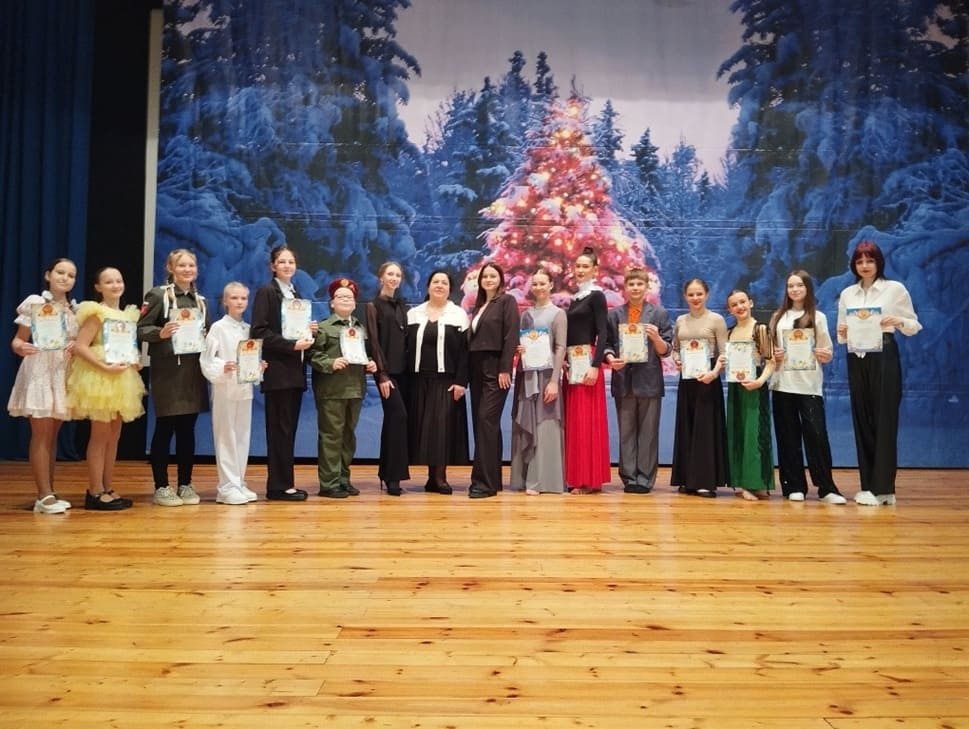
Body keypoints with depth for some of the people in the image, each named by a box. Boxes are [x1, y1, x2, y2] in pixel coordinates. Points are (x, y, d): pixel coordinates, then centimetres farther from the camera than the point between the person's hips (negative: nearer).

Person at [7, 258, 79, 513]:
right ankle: (44, 496, -5)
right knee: (41, 435, -6)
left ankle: (48, 494, 13)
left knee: (52, 435, 9)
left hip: (63, 374, 6)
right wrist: (20, 347, -27)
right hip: (39, 372, -6)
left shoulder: (75, 308, 12)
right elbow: (18, 340, -6)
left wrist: (76, 347, -7)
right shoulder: (34, 303, -3)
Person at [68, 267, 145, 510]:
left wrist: (135, 362, 3)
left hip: (122, 379, 8)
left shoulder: (128, 315, 13)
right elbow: (79, 346, -17)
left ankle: (108, 489, 17)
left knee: (114, 435, 10)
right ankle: (95, 492, 1)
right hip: (99, 378, -7)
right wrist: (105, 366, -25)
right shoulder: (97, 313, -9)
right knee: (100, 434, -5)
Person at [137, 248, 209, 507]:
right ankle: (161, 487, 10)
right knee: (164, 428, 1)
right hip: (166, 370, -5)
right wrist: (161, 333, -26)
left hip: (193, 370, 5)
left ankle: (185, 485, 18)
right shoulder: (158, 294, -3)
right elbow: (141, 329, -8)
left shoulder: (200, 300, 15)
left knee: (187, 429, 9)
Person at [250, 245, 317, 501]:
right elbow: (259, 331, -15)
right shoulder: (266, 292, -5)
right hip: (277, 370, -7)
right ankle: (279, 485, 1)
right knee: (279, 428, -5)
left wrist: (309, 332, 2)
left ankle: (285, 483, 15)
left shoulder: (296, 294, 18)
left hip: (295, 370, 8)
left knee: (289, 428, 9)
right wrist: (292, 345, -19)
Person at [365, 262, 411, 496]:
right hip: (387, 371, -6)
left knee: (393, 420, 8)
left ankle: (387, 472, 16)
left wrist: (409, 368, 7)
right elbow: (374, 342, -8)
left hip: (403, 369, 6)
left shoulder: (401, 305, 16)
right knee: (399, 416, -15)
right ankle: (393, 475, -10)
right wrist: (382, 374, -14)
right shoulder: (374, 306, -1)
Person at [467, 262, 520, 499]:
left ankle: (485, 481, -11)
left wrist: (505, 369, -18)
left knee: (486, 420, -13)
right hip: (477, 369, 8)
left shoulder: (507, 301, -1)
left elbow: (511, 336, -11)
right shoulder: (478, 306, 19)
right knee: (481, 422, 7)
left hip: (495, 369, -8)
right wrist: (468, 371, 7)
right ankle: (493, 478, 14)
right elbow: (472, 338, 15)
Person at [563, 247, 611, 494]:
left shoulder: (596, 296, -4)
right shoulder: (575, 298, 17)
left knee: (586, 420, -5)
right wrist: (564, 361, 8)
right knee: (572, 420, 9)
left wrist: (595, 365, -20)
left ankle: (589, 479, 1)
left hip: (587, 362, -8)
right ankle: (575, 477, 15)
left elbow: (602, 333, -12)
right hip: (571, 363, 8)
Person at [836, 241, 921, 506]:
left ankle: (883, 488, 0)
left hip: (884, 357, -4)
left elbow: (914, 326, 2)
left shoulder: (895, 289, 1)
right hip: (856, 359, 4)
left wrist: (899, 321, -18)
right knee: (862, 420, 6)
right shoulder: (847, 294, 11)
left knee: (884, 420, -4)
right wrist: (842, 332, -9)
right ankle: (868, 486, 13)